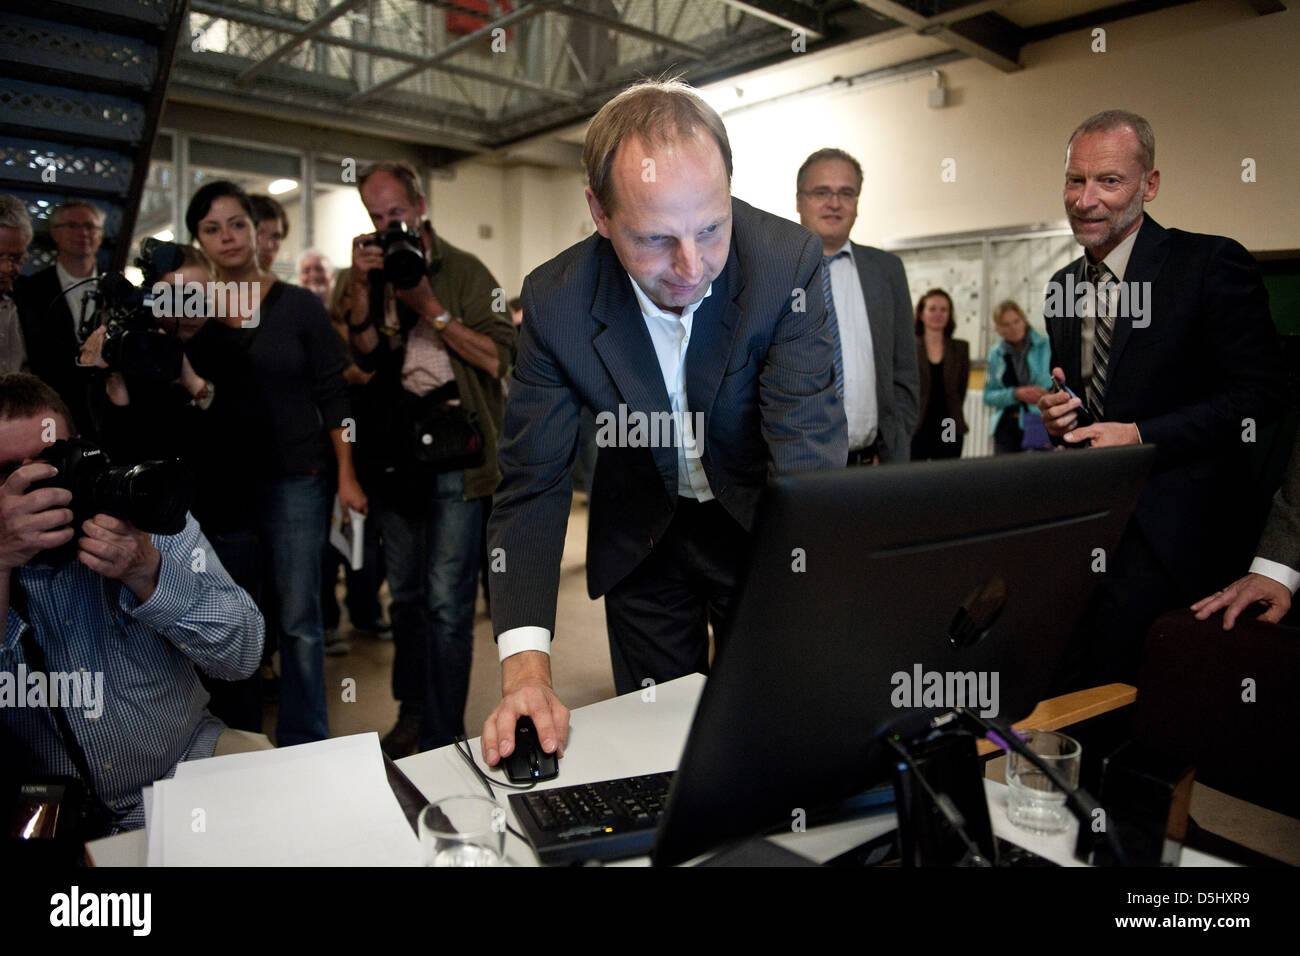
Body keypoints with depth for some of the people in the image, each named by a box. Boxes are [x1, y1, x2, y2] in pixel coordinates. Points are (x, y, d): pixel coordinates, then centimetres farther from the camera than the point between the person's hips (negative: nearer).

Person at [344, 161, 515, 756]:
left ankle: (442, 741, 4)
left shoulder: (464, 271, 0)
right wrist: (362, 292, -13)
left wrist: (431, 307, -12)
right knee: (404, 593, 15)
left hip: (455, 450, -5)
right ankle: (412, 712, 31)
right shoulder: (369, 273, 12)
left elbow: (498, 358, -9)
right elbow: (362, 358, 0)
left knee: (446, 600, -7)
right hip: (394, 450, 5)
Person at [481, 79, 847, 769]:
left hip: (759, 529, 0)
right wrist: (526, 667, -32)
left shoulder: (789, 262, -26)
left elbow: (810, 460, -29)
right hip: (644, 538, 1)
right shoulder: (555, 301, -22)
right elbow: (533, 486, -19)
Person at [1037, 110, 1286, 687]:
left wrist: (1141, 437, -18)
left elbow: (1259, 394, -10)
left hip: (1171, 525, -5)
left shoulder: (1212, 265, -6)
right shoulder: (1061, 287, 12)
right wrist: (1055, 416, -1)